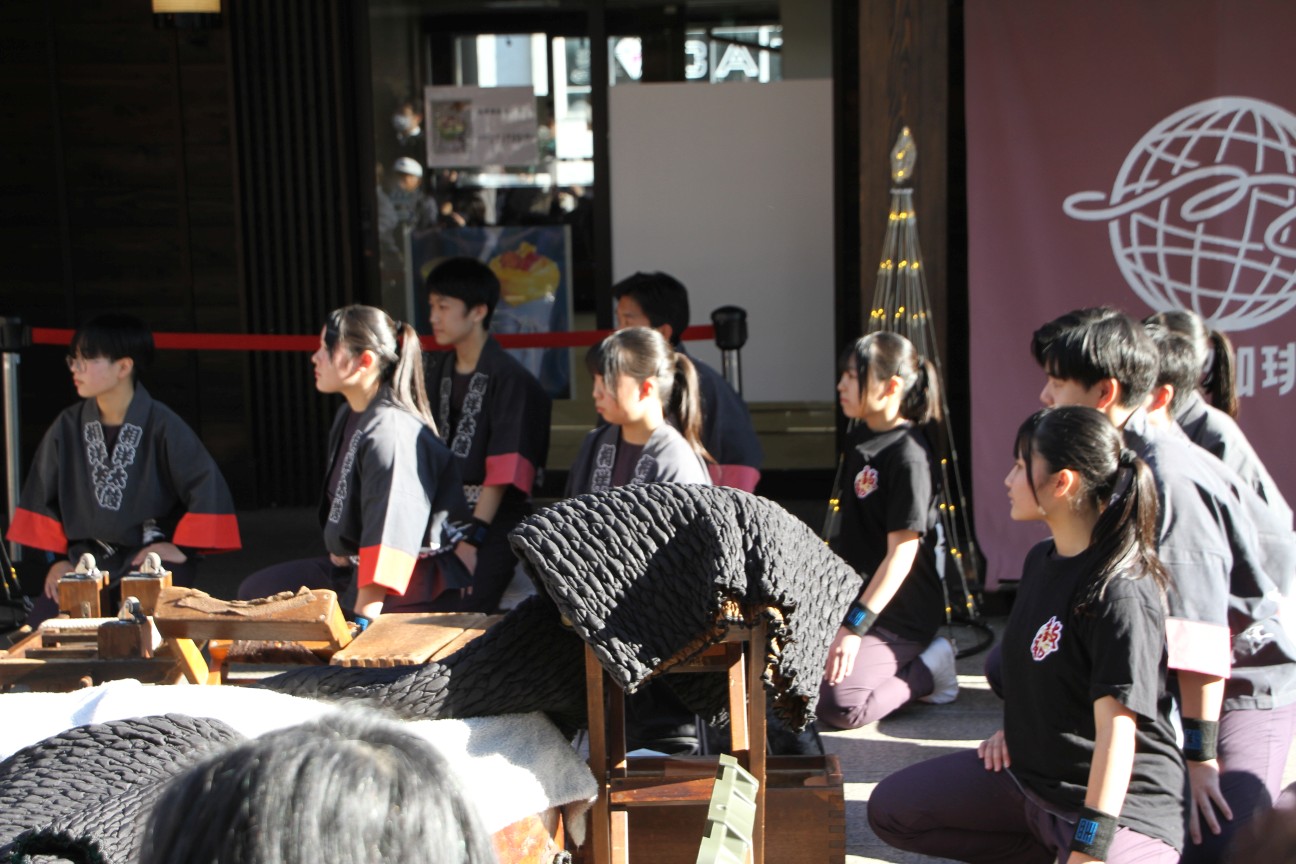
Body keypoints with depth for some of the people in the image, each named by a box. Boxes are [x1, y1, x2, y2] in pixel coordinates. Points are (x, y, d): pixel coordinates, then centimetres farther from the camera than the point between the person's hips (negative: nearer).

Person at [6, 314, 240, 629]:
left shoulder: (161, 425, -9)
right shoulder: (68, 426, 3)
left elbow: (208, 489, -9)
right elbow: (43, 495, 12)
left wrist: (182, 548, -10)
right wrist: (58, 558, 6)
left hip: (153, 556, -4)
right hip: (87, 555, 4)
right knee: (41, 623, -17)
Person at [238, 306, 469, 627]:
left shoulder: (391, 432, -24)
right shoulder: (348, 416, 9)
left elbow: (390, 528, -30)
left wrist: (364, 617, -32)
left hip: (403, 586, -11)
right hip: (353, 566, 11)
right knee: (256, 591, 9)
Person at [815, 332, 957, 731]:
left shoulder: (909, 455, -20)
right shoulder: (860, 437, 8)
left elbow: (901, 554, -23)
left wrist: (856, 625, -26)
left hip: (897, 612, -10)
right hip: (854, 594, 10)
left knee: (838, 704, -24)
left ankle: (929, 669, 0)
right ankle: (915, 662, 15)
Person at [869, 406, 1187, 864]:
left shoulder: (1120, 590, -24)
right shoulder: (1040, 559, 6)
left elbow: (1117, 725, -30)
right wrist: (1015, 728, 13)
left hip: (1124, 802, -10)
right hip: (1029, 770, 10)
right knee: (889, 809, 8)